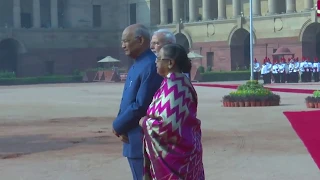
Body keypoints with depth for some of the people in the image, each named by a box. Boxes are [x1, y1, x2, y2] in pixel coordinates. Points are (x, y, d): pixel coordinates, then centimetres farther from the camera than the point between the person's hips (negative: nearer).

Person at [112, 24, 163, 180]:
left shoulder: (150, 66, -19)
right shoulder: (136, 65, 13)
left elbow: (141, 105, -23)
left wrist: (118, 126, -11)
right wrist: (120, 125, 0)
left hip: (143, 139, -10)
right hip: (134, 137, 10)